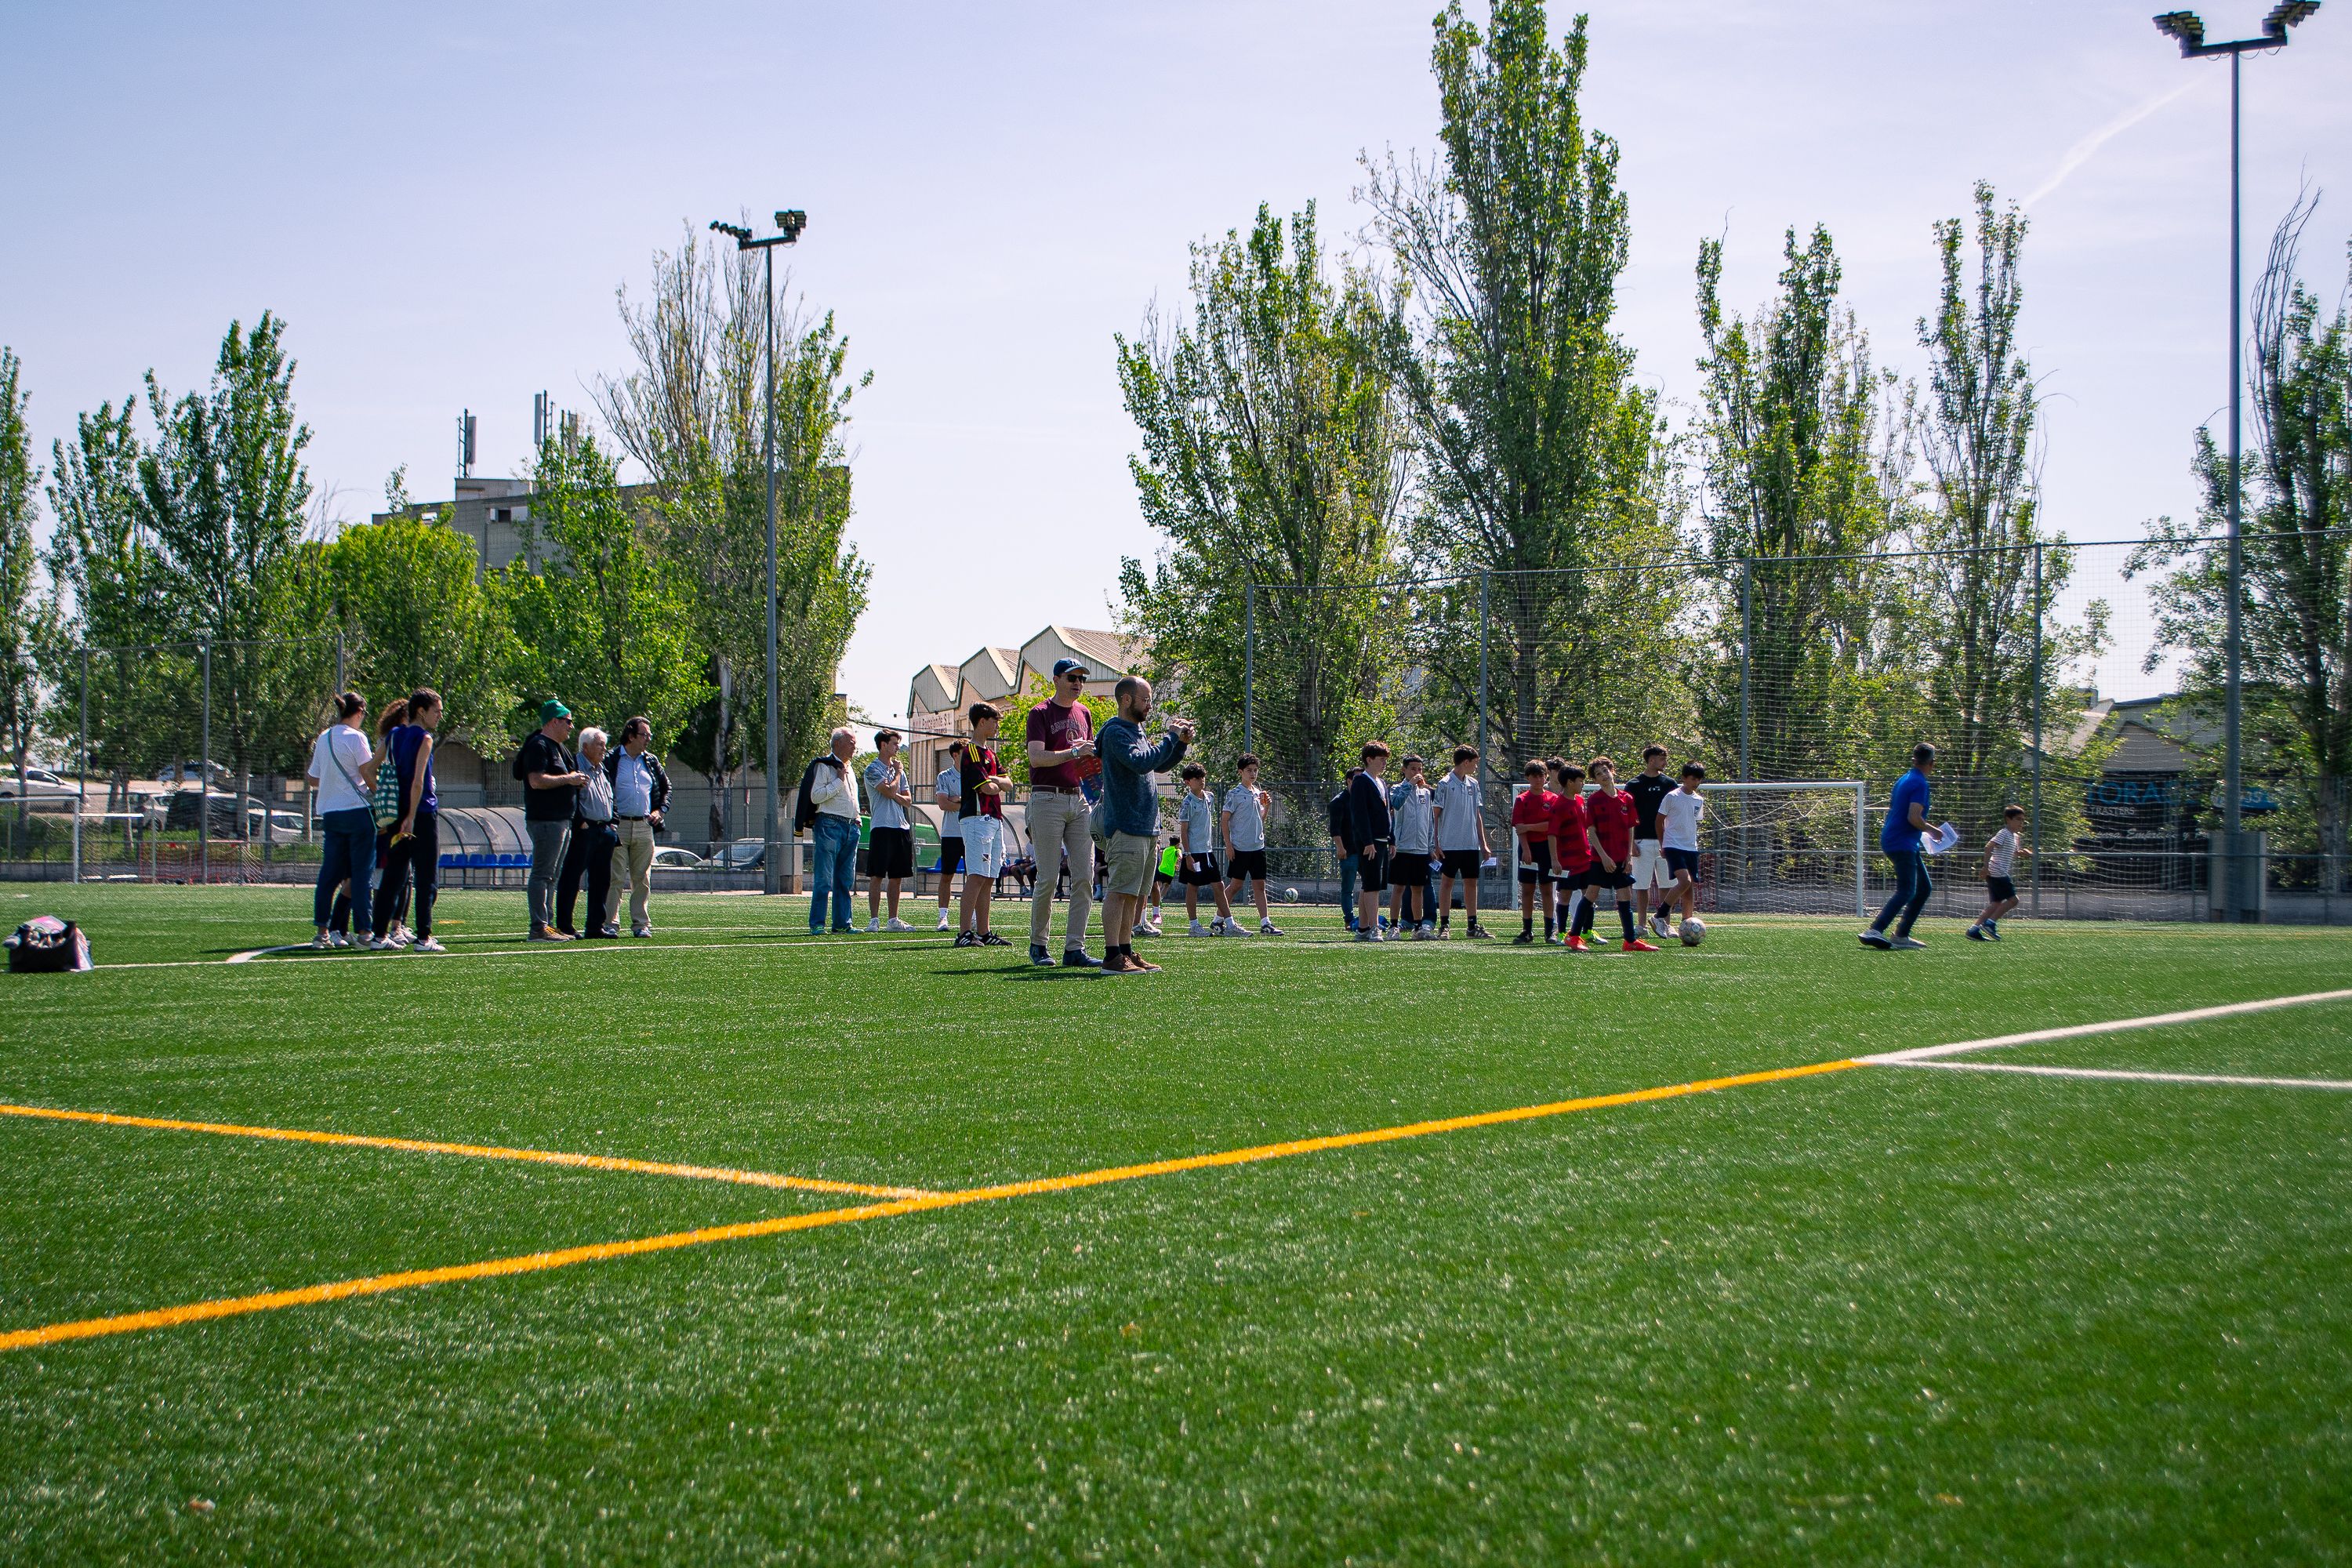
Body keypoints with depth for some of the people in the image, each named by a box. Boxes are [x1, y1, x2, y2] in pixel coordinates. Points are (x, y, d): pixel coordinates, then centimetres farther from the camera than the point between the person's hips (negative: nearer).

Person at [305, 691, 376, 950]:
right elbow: (368, 775, -10)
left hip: (330, 814, 6)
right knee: (361, 874, -3)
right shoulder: (355, 737, -9)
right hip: (357, 810, -6)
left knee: (329, 873, 7)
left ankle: (322, 932, 6)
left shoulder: (323, 738, 11)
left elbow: (314, 779, 15)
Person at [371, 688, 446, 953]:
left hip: (398, 816, 7)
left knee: (392, 878, 10)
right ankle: (423, 938, -4)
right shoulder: (424, 738, -9)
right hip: (422, 815, -7)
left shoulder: (393, 736, 13)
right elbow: (418, 782, -16)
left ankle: (380, 936, 9)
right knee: (425, 881, -2)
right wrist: (411, 818, -18)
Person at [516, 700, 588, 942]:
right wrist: (568, 779, -16)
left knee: (552, 876, 13)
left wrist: (576, 780, 9)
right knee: (542, 875, -11)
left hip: (562, 820, 11)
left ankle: (548, 924, 18)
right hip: (545, 820, -11)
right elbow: (537, 781, -23)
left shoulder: (558, 747, 20)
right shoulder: (538, 746, -12)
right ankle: (539, 928, -13)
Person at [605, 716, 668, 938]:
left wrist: (660, 810, 13)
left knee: (642, 878, 6)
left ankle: (641, 924, 10)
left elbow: (666, 787, 27)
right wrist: (609, 822, -14)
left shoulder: (651, 762, 15)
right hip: (618, 826, -5)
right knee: (615, 878, -6)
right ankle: (610, 924, -4)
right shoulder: (611, 760, -2)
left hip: (644, 826, 5)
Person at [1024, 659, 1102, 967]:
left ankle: (1075, 948, 0)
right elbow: (1036, 757, -16)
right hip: (1048, 800, -6)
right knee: (1048, 878, -5)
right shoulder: (1041, 713, -3)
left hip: (1079, 799, 6)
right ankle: (1038, 945, 10)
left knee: (1084, 877, -2)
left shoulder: (1084, 714, 18)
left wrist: (1097, 758, 3)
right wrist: (1073, 752, -26)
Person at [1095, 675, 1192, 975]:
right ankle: (1112, 957, -13)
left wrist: (1181, 744, 10)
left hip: (1147, 827, 10)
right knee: (1119, 891, -11)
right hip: (1126, 826, -10)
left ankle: (1125, 952, 15)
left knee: (1134, 894, 11)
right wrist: (1170, 738, -16)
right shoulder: (1115, 733, -10)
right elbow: (1142, 763, -25)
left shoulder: (1136, 731, 20)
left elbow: (1160, 766, 26)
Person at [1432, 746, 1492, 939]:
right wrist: (1436, 844, -11)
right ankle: (1444, 925, 3)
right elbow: (1436, 814, -6)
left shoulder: (1473, 784, 11)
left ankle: (1473, 925, 13)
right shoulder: (1445, 784, -7)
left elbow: (1477, 815, 16)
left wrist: (1483, 843, 13)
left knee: (1471, 883, 7)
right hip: (1450, 844, -6)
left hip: (1471, 844, 6)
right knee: (1447, 882, -1)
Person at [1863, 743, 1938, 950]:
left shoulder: (1903, 779, 15)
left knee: (1925, 887, 15)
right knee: (1906, 892, -16)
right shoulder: (1919, 783, -14)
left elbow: (1891, 810, 23)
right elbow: (1914, 817, -23)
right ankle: (1875, 931, -29)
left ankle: (1901, 935, 13)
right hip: (1902, 844, -10)